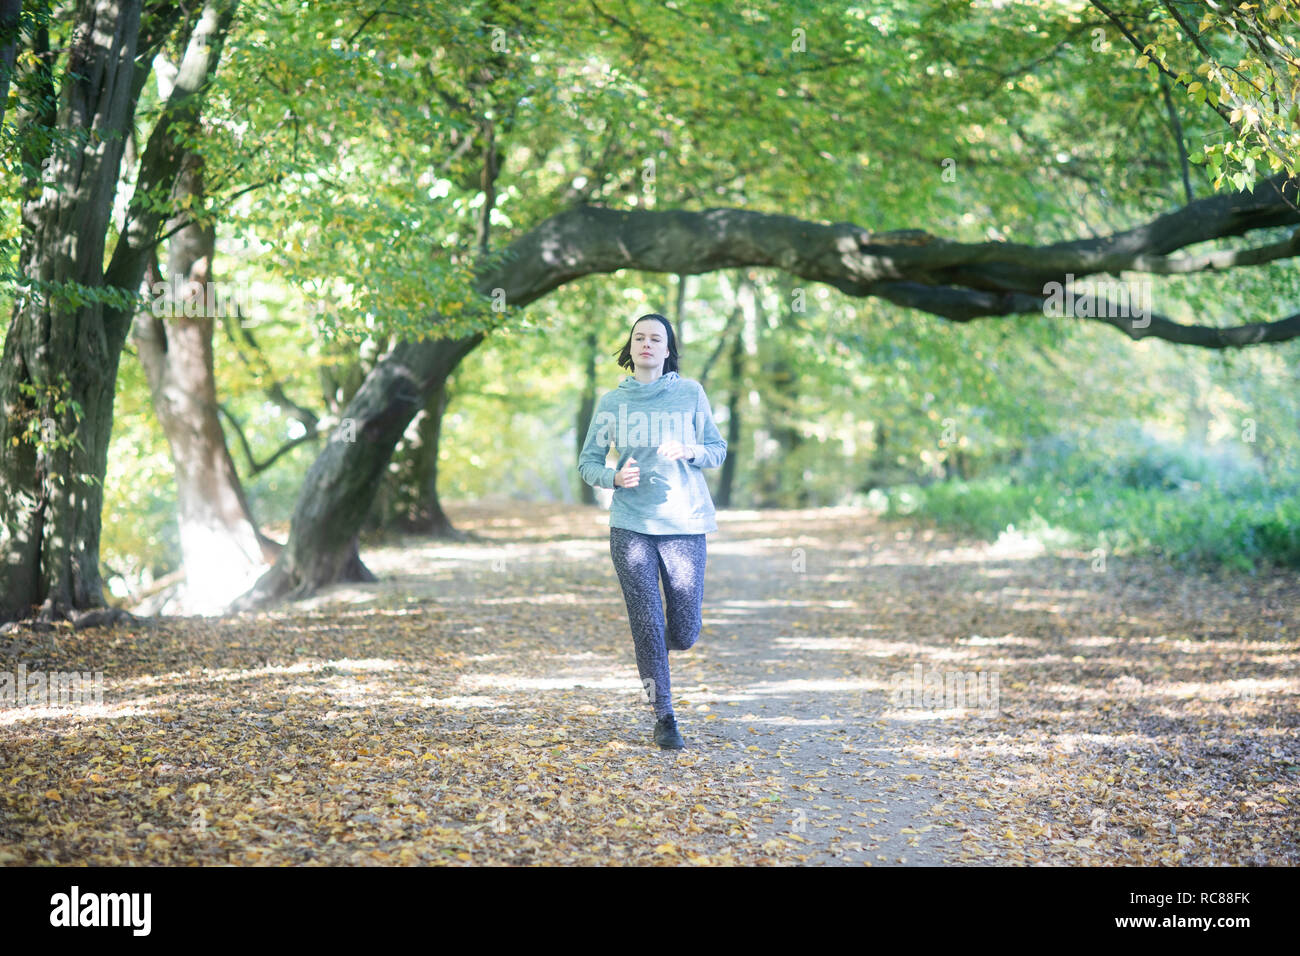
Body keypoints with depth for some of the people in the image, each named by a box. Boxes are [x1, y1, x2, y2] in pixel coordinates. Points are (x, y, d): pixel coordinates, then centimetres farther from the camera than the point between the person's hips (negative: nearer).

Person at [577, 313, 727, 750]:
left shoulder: (690, 393, 4)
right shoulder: (612, 402, 6)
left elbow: (718, 449, 8)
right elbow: (588, 462, 9)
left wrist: (691, 452, -14)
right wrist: (615, 477, -12)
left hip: (685, 525, 0)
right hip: (631, 527, 0)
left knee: (683, 635, 1)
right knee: (648, 626, -3)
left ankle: (653, 647, 38)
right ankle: (663, 718, 11)